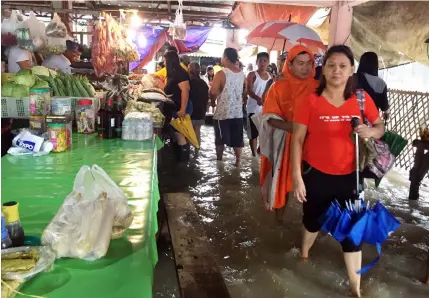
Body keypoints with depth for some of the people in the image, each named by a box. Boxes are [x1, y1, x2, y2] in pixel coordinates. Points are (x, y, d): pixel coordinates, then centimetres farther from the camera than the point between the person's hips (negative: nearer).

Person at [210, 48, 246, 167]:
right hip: (238, 111, 5)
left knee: (220, 139, 7)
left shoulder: (221, 73, -14)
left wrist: (213, 101, -1)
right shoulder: (241, 74, 4)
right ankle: (238, 161, 15)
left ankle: (219, 161, 15)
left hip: (223, 112, -5)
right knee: (237, 139, 11)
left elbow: (213, 91, -18)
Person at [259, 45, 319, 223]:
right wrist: (291, 127, -24)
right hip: (284, 142, -1)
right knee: (283, 180, 10)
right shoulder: (279, 87, -6)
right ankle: (279, 216, 27)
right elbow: (270, 117, -9)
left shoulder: (317, 87, 0)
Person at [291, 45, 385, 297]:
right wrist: (297, 177, -11)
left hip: (349, 175, 2)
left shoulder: (361, 99, -4)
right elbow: (297, 140, -10)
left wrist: (371, 131, -18)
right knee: (314, 219, 20)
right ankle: (304, 253, 52)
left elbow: (380, 127, 7)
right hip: (316, 174, -1)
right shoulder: (310, 101, -12)